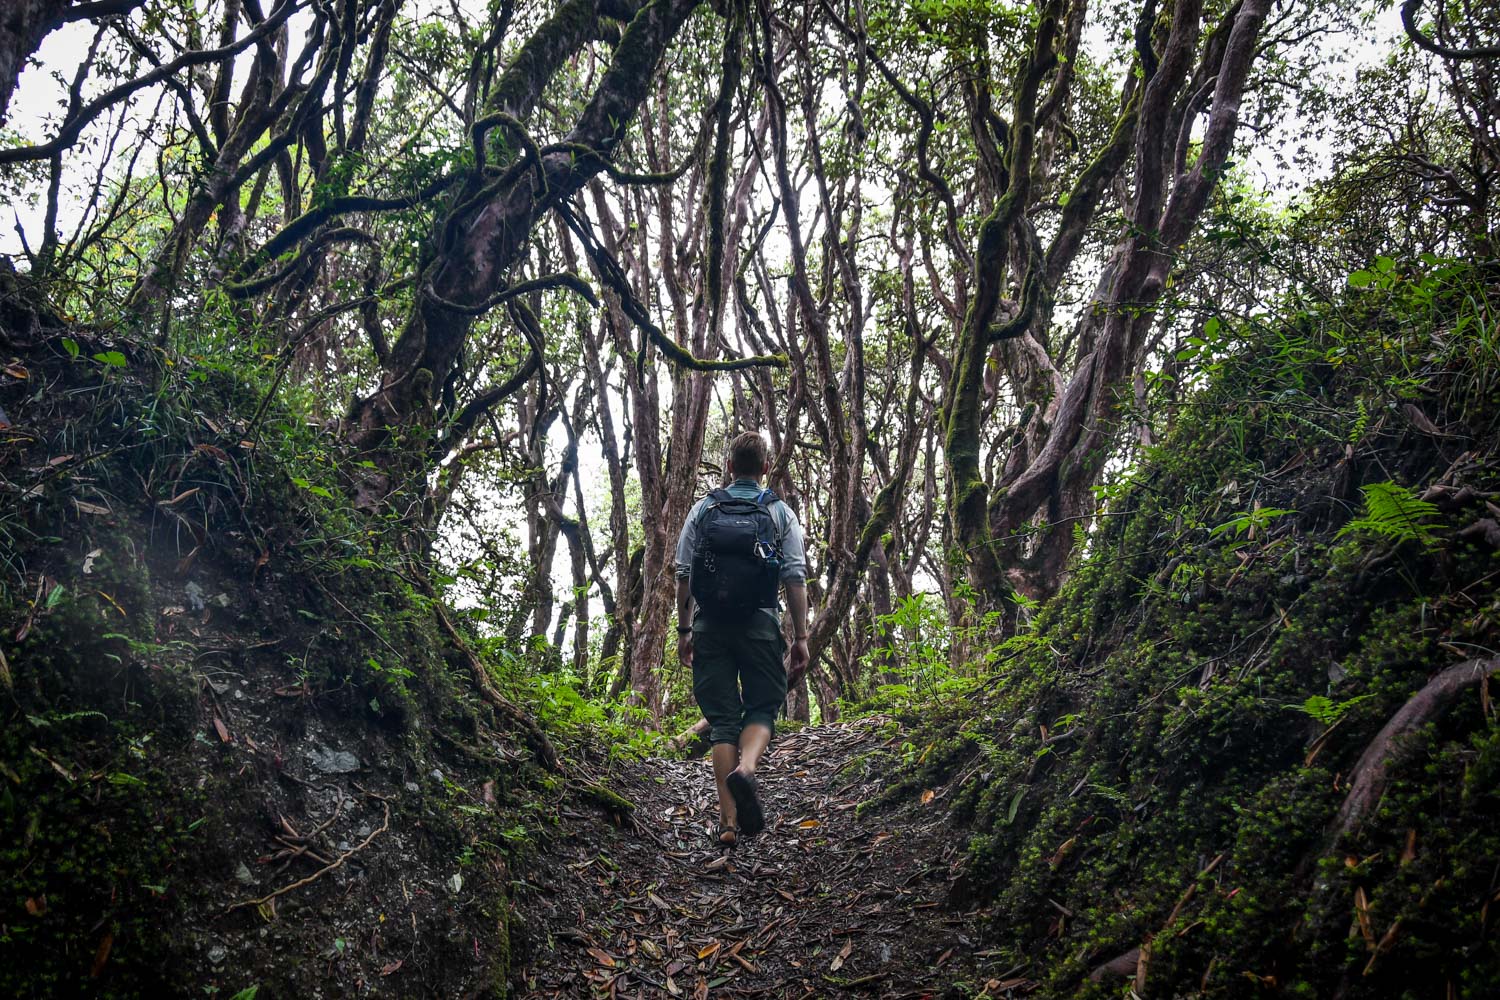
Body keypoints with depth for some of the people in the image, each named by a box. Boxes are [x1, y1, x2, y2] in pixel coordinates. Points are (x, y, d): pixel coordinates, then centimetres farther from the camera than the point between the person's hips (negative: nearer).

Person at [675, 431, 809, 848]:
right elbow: (796, 578, -2)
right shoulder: (781, 513, 5)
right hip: (761, 623, -1)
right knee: (761, 708, 10)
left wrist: (683, 630, 12)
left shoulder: (702, 509, 8)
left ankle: (727, 820, 2)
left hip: (711, 623, 1)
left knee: (722, 719, 6)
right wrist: (800, 637, 1)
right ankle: (745, 768, -22)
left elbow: (684, 575, 6)